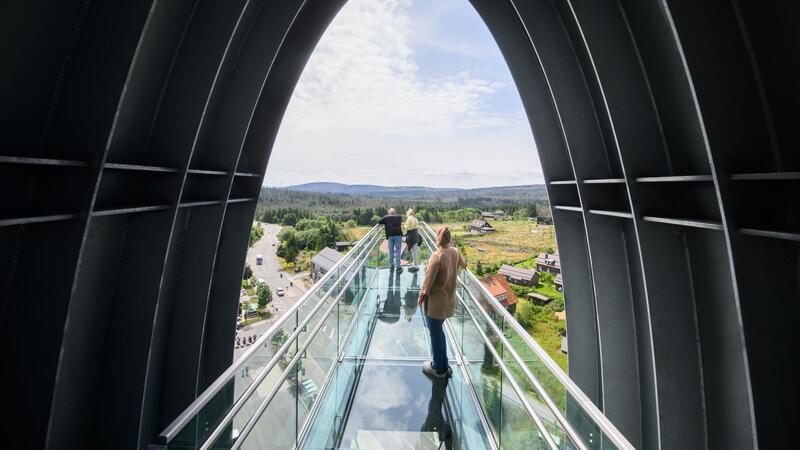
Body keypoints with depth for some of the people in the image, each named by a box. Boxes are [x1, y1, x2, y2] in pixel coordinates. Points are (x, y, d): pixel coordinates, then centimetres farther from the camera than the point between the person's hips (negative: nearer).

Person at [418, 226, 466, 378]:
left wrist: (421, 296, -6)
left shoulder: (437, 256, -25)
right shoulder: (455, 252, -3)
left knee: (436, 334, 10)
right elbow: (463, 265, 19)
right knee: (439, 331, 24)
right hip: (448, 299, 8)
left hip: (435, 301, -8)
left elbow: (429, 279, -19)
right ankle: (444, 366, 36)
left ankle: (438, 368, 27)